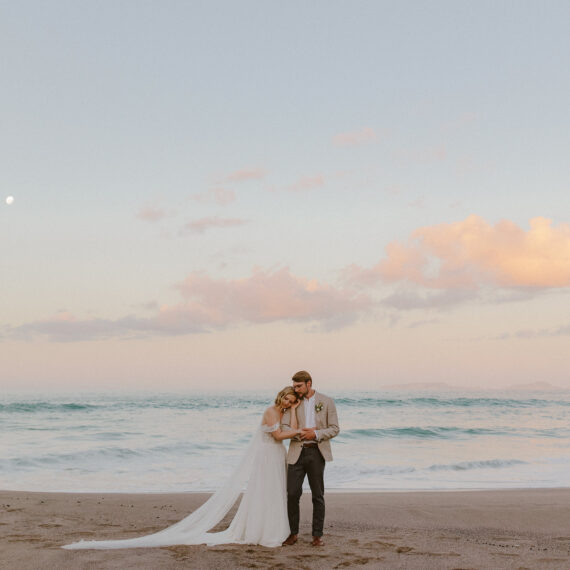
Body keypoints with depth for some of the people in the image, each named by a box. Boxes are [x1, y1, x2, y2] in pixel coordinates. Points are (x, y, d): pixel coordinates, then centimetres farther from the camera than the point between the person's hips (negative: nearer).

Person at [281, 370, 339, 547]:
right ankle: (293, 533, 11)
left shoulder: (327, 402, 1)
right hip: (297, 453, 1)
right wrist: (302, 433, -15)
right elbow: (284, 428, 0)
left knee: (318, 495, 4)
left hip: (316, 452, -1)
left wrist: (315, 434, -15)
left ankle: (317, 535, 13)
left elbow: (334, 429, -1)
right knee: (292, 494, -2)